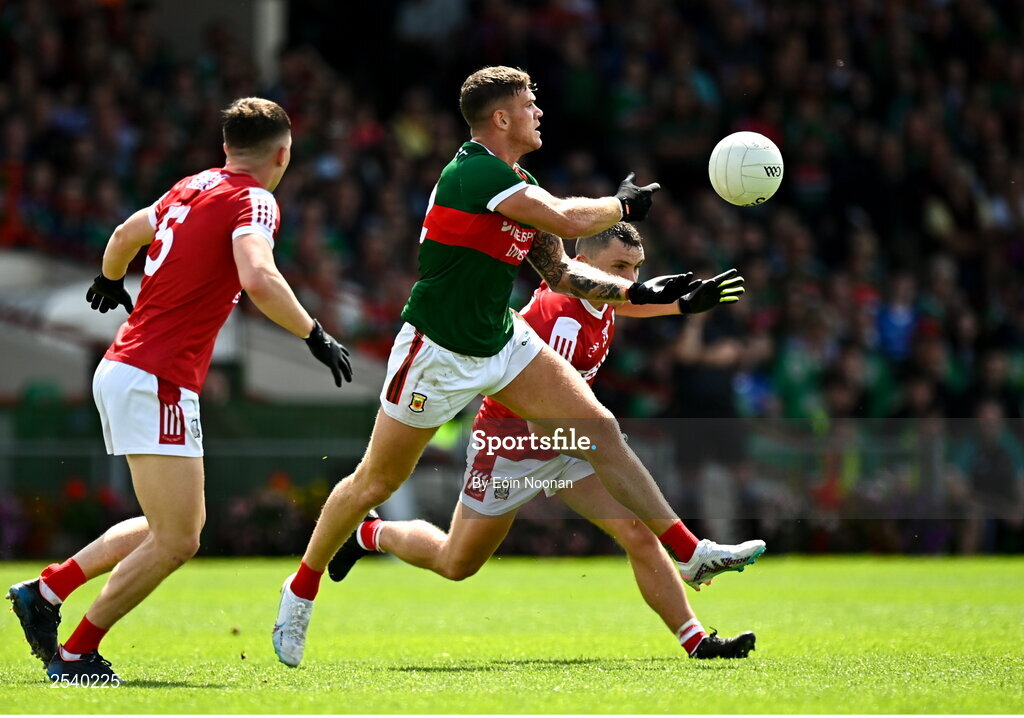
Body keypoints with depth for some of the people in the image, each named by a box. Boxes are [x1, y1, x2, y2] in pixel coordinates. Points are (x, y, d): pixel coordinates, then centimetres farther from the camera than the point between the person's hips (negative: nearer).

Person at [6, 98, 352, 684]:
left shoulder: (192, 189, 14)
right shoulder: (253, 201, -10)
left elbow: (127, 233, 33)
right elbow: (258, 279, -30)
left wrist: (111, 282, 53)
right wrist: (315, 335, -20)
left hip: (123, 369, 9)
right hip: (155, 383, -9)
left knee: (183, 527, 17)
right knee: (176, 541, -7)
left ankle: (46, 590, 19)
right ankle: (76, 654, -1)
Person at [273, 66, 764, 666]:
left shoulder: (518, 187, 6)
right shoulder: (476, 172, -23)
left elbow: (560, 271, 12)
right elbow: (571, 220, -29)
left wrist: (637, 292, -1)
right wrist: (623, 204, -9)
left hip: (502, 340, 8)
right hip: (437, 352, -8)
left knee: (600, 427, -1)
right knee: (376, 481, 3)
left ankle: (691, 553, 3)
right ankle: (302, 590, 22)